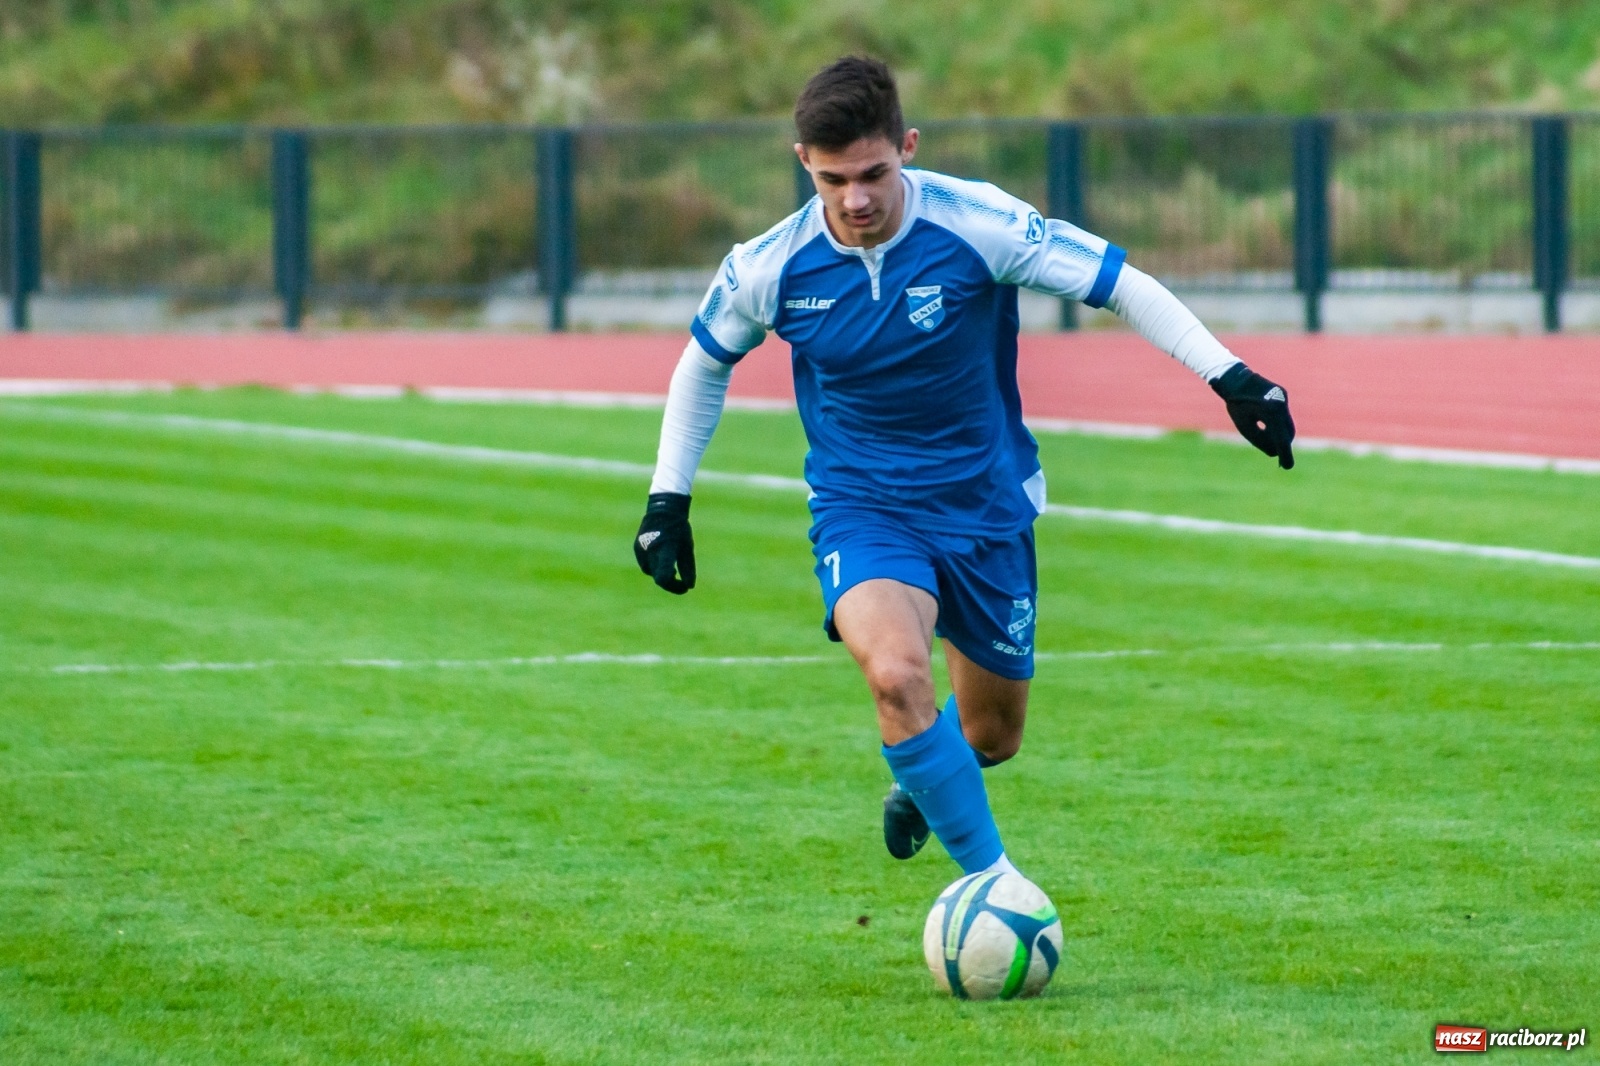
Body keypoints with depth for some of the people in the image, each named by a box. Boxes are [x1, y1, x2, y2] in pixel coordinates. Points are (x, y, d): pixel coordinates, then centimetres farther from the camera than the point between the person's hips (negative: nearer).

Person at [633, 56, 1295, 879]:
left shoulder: (977, 225, -20)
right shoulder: (769, 268, -14)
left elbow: (1118, 282, -14)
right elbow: (705, 362, 7)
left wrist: (1230, 376, -24)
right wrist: (667, 500, 6)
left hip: (987, 506, 1)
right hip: (862, 510, -1)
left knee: (991, 734, 15)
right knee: (896, 673, -32)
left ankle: (917, 782, 53)